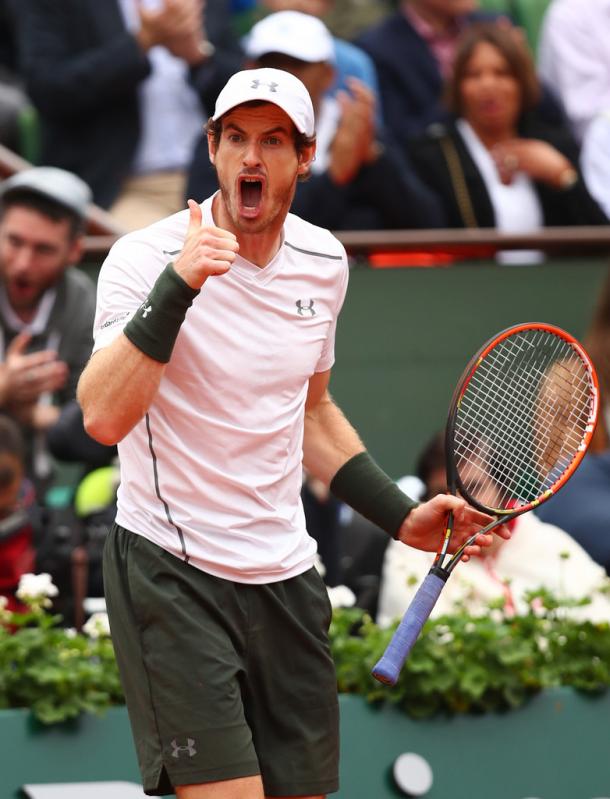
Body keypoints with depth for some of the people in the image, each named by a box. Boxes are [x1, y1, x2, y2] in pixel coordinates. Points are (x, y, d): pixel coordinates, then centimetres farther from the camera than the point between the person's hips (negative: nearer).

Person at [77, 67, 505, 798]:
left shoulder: (323, 262, 7)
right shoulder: (146, 257, -12)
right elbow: (103, 419, -27)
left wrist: (404, 517, 17)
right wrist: (175, 286, -33)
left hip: (285, 574, 6)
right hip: (171, 573, -6)